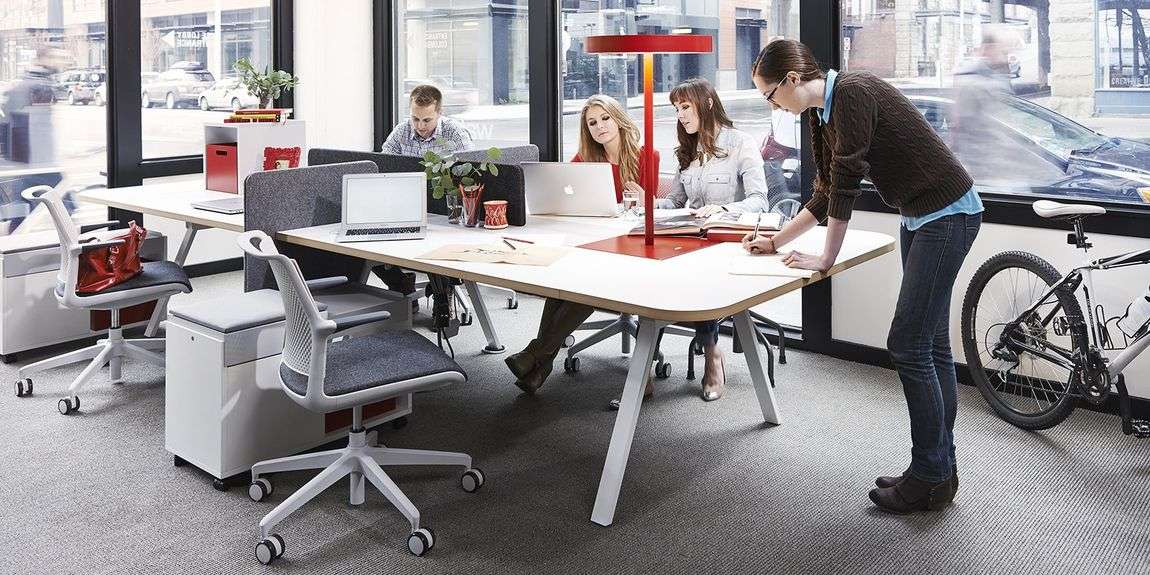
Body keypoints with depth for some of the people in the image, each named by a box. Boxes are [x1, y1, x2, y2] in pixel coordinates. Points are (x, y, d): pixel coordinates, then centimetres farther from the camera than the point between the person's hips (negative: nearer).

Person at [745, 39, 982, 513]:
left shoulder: (853, 93, -20)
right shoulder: (821, 115, 8)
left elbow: (846, 183, -20)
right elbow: (826, 194, 16)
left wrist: (826, 258, -13)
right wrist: (776, 241, 19)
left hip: (948, 213, -10)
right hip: (920, 216, 10)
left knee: (908, 345, -7)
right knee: (931, 344, 12)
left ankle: (930, 479, 5)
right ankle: (940, 470, 22)